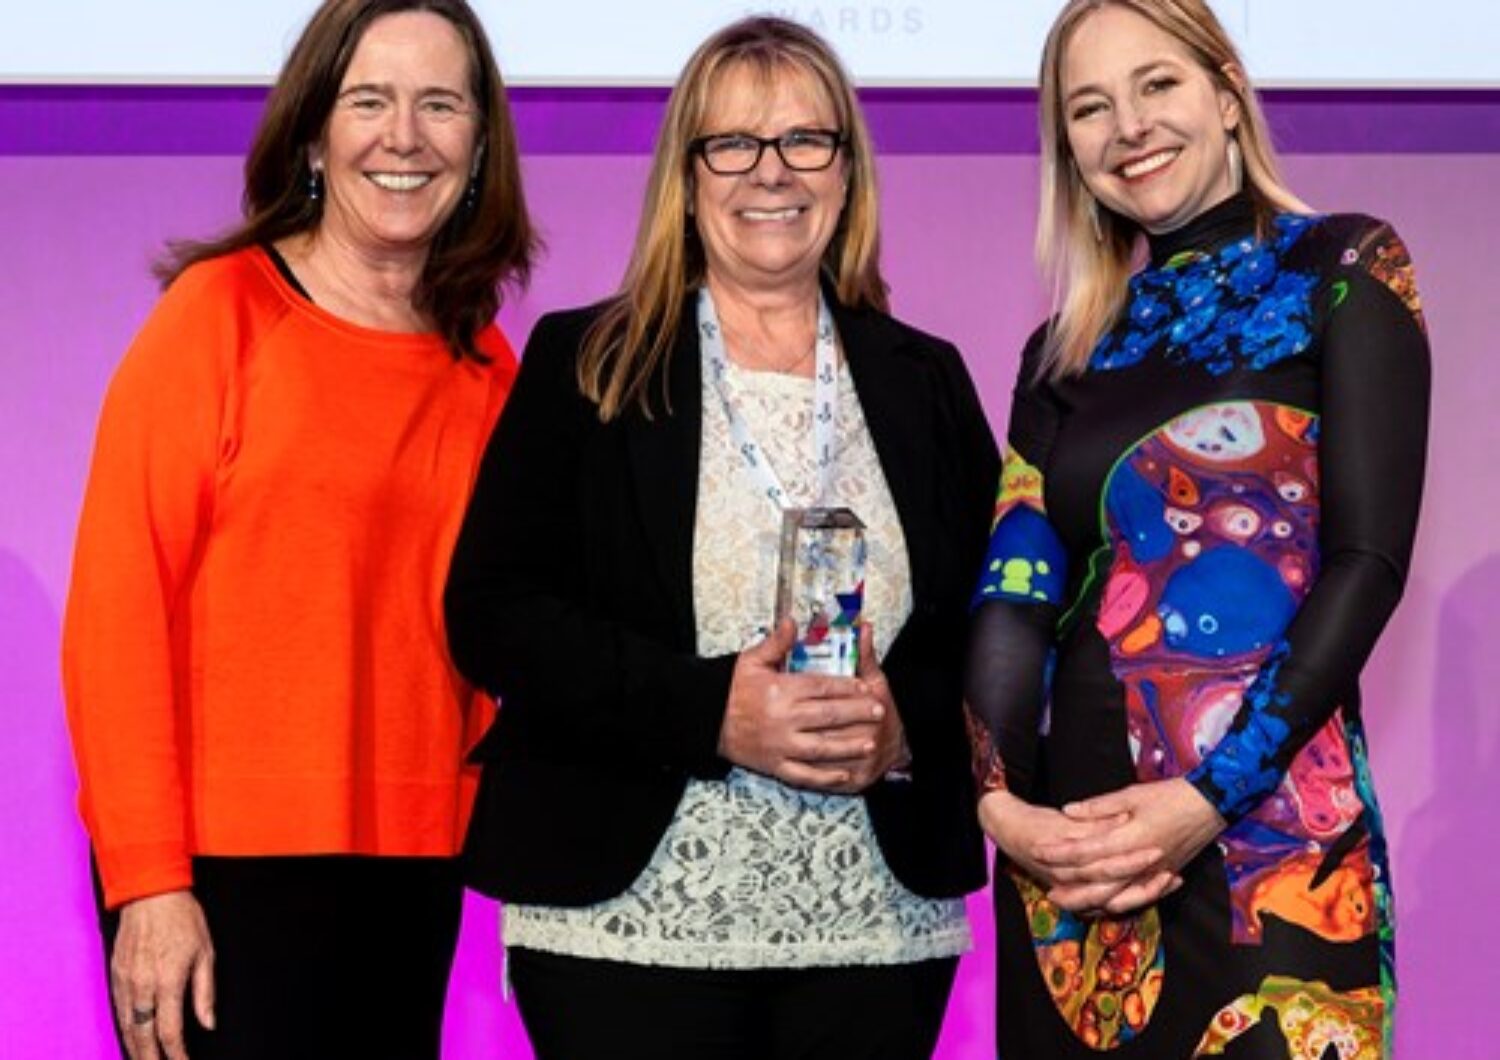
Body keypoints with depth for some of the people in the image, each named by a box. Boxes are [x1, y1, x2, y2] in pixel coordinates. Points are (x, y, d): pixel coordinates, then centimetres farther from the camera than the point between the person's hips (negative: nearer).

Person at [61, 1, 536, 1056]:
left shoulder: (487, 370, 8)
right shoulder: (218, 309, -5)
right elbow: (116, 604, -9)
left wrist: (476, 834, 0)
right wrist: (147, 878, -13)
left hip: (412, 870, 4)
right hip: (223, 868, -4)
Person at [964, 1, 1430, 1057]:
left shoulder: (1342, 271, 1)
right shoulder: (1066, 346, 12)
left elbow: (1368, 561, -8)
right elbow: (1014, 589, 3)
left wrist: (1212, 798, -16)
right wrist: (995, 797, -14)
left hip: (1272, 834, -4)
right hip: (1064, 836, 4)